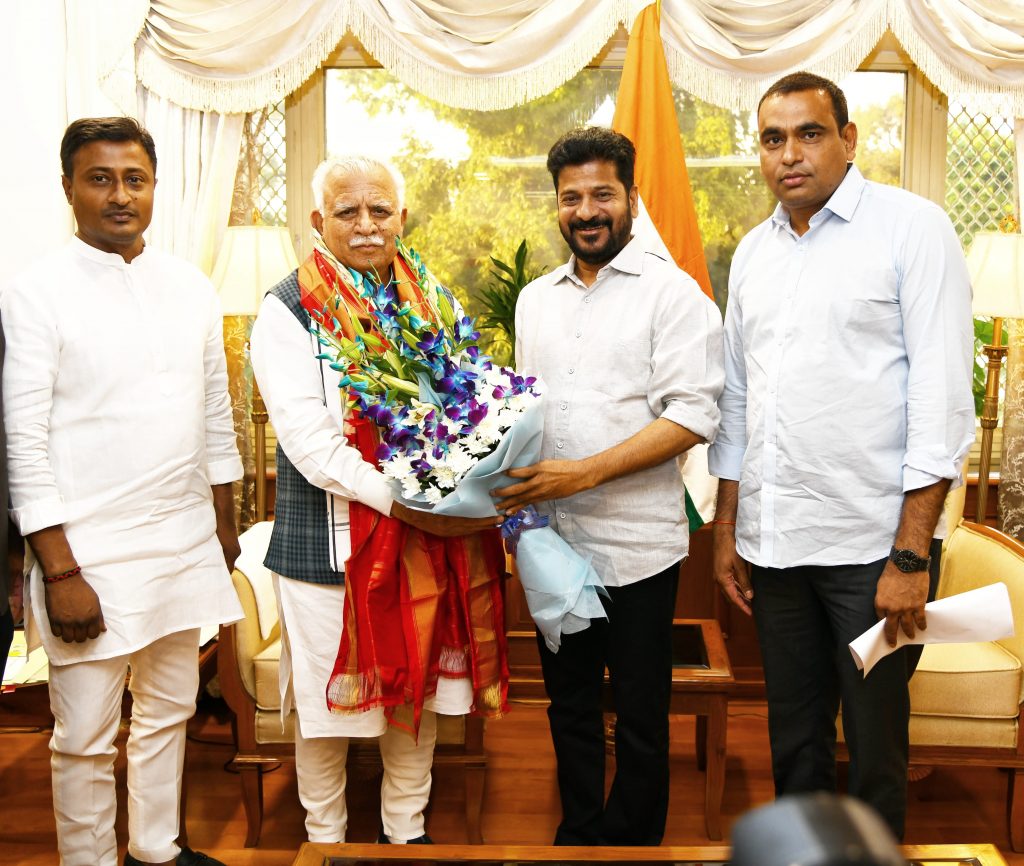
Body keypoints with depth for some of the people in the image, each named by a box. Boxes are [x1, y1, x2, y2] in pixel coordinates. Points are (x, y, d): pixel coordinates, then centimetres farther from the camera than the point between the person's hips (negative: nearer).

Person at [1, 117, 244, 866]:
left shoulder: (191, 287, 6)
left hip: (185, 544, 5)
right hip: (91, 552, -5)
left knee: (169, 712, 19)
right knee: (85, 739, 6)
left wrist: (225, 523, 15)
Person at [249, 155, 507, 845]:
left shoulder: (433, 302, 7)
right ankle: (326, 839, 33)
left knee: (420, 690, 16)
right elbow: (310, 442, -17)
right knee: (329, 701, 11)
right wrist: (406, 504, -24)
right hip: (328, 543, -4)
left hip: (430, 537, 4)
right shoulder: (288, 312, -8)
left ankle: (407, 832, 36)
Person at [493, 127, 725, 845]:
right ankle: (579, 836, 34)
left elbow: (694, 414, -15)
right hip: (552, 536, 6)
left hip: (635, 543, -5)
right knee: (569, 704, 17)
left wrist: (585, 472, -22)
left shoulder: (672, 292, -7)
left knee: (640, 717, 8)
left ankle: (634, 843, 27)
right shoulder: (536, 299, 13)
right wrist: (514, 477, 1)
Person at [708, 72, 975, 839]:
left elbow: (943, 395, -11)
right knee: (793, 733, 17)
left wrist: (912, 554, -15)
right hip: (773, 542, 5)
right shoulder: (753, 253, 11)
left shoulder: (912, 228, -5)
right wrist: (727, 529, 13)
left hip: (873, 543, -5)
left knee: (875, 741, 8)